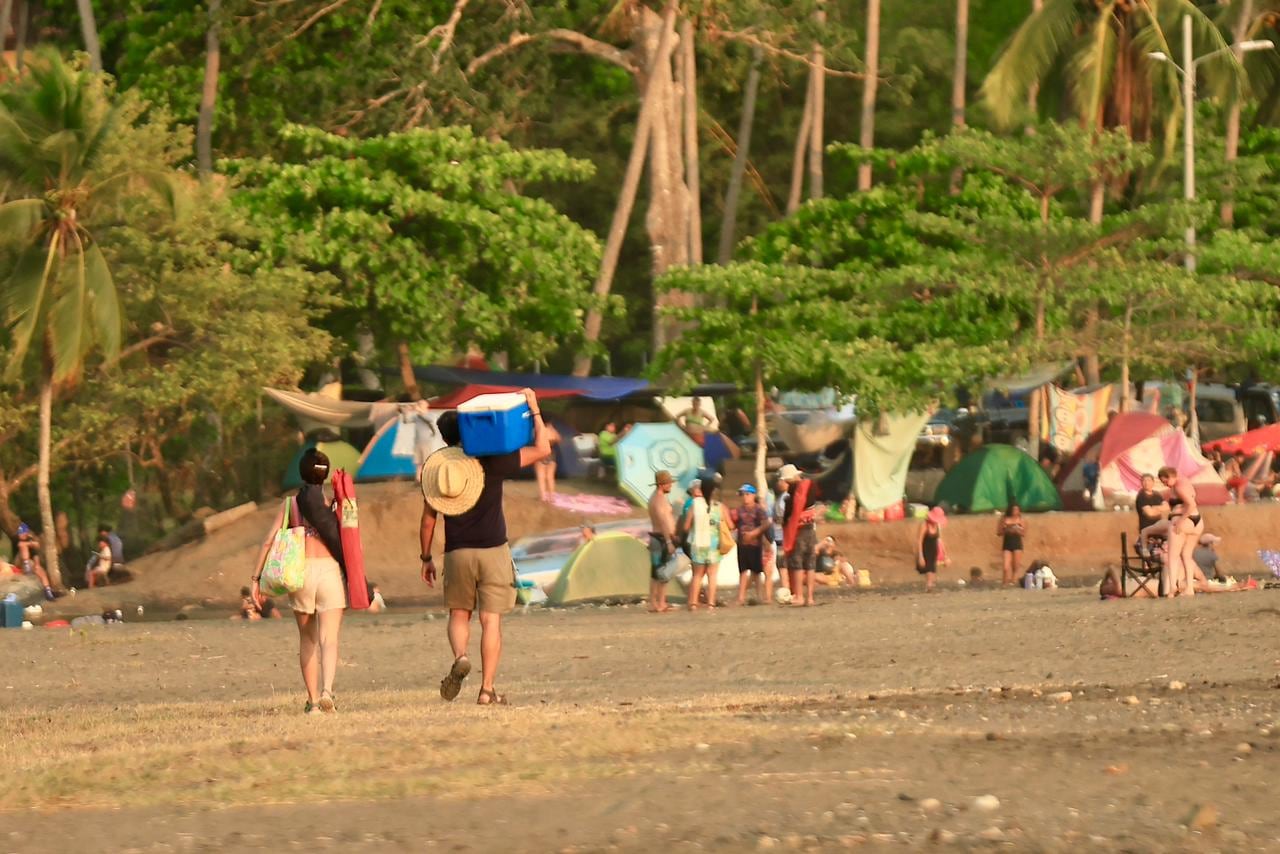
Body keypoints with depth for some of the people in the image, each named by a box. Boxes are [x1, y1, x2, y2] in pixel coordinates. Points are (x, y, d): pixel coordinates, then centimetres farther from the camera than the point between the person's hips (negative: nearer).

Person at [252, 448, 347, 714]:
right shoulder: (334, 503, 2)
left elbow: (269, 542, 0)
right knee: (329, 640, -7)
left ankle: (312, 700, 16)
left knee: (307, 640, 17)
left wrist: (256, 578, 2)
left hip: (300, 571, 1)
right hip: (330, 571, -1)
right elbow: (346, 541, 0)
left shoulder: (291, 504, 5)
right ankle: (327, 690, -31)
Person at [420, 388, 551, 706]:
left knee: (459, 614, 16)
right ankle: (487, 689, -3)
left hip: (457, 553, 2)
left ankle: (460, 657, -14)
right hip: (493, 550, -2)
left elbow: (428, 519, 6)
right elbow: (542, 449, -4)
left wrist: (426, 558, 17)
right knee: (491, 620, 1)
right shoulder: (491, 462, -6)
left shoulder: (436, 469, 2)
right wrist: (534, 409, 4)